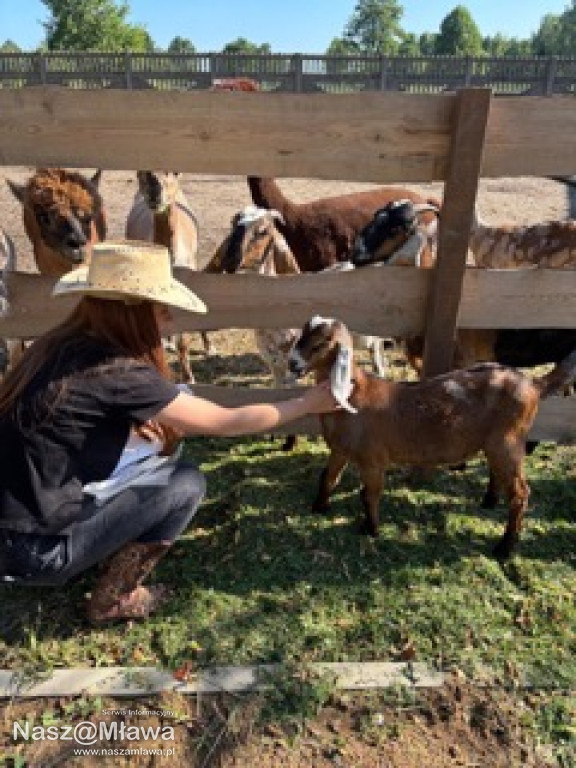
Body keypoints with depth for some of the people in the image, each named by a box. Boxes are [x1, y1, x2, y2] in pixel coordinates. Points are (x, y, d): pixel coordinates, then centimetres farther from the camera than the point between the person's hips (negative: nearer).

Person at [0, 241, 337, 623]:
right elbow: (227, 422, -14)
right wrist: (309, 402, -2)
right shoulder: (117, 372, -23)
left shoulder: (61, 345, 0)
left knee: (159, 450, 9)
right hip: (33, 548, -8)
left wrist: (149, 430, 6)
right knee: (188, 482, -3)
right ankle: (113, 599, 11)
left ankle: (109, 559, 20)